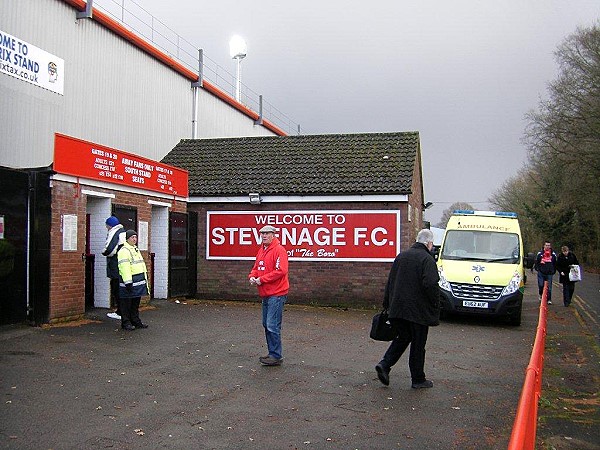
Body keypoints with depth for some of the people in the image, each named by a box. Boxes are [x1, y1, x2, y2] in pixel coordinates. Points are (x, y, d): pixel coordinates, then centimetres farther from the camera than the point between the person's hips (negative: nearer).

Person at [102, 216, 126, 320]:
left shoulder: (114, 233, -13)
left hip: (116, 267, -9)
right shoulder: (124, 232, 16)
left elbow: (109, 249, -24)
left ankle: (120, 313, 1)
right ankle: (120, 310, 21)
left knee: (117, 289, -2)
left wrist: (104, 253, -2)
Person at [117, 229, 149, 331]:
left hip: (139, 281, 9)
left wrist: (144, 279, 23)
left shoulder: (136, 249, 19)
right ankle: (126, 323, 7)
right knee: (126, 303, 0)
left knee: (136, 303, 16)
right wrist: (128, 282, -26)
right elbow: (124, 268, -21)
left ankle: (135, 321, 24)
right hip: (129, 281, -9)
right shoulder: (124, 251, -12)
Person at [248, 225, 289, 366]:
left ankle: (276, 356, 0)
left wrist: (262, 279, -19)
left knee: (272, 326, -9)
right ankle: (273, 353, 24)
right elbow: (256, 267, 23)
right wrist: (252, 276, 1)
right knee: (266, 325, 15)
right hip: (265, 295, 10)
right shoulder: (261, 250, 15)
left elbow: (280, 271, -22)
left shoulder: (279, 250, -13)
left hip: (276, 295, -10)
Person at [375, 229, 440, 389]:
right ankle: (418, 379, 15)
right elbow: (430, 285, -22)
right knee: (418, 344, 6)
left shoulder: (401, 256, 11)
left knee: (402, 338, 18)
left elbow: (390, 282, 14)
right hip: (418, 311, -6)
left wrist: (388, 305, 19)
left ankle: (384, 364, 2)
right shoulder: (427, 259, -11)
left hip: (397, 308, 6)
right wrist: (435, 306, -10)